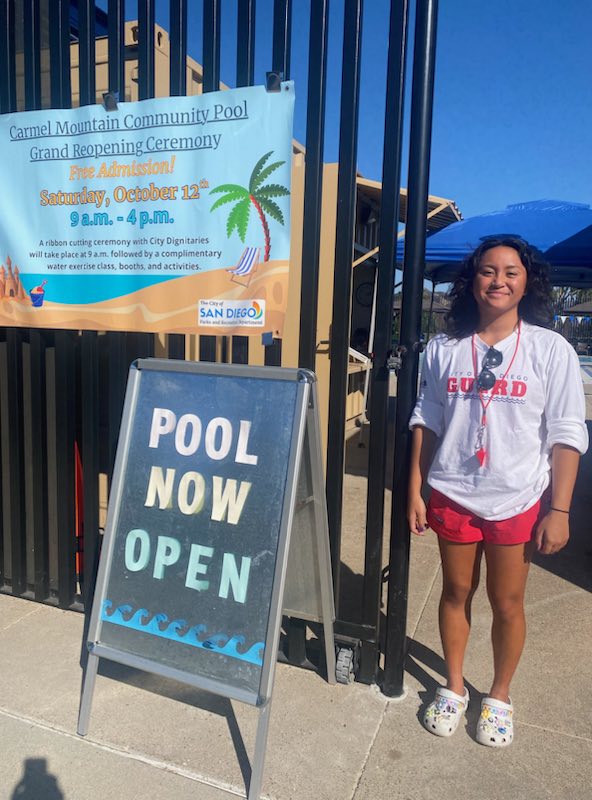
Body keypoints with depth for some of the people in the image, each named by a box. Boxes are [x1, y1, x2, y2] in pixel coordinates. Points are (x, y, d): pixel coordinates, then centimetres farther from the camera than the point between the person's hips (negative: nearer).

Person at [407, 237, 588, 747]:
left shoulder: (551, 350, -6)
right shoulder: (444, 348, -1)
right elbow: (426, 422, 5)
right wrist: (415, 490, 3)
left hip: (518, 501, -1)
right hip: (452, 496, 2)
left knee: (507, 603, 12)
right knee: (456, 593, 16)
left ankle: (500, 697, 36)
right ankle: (454, 688, 37)